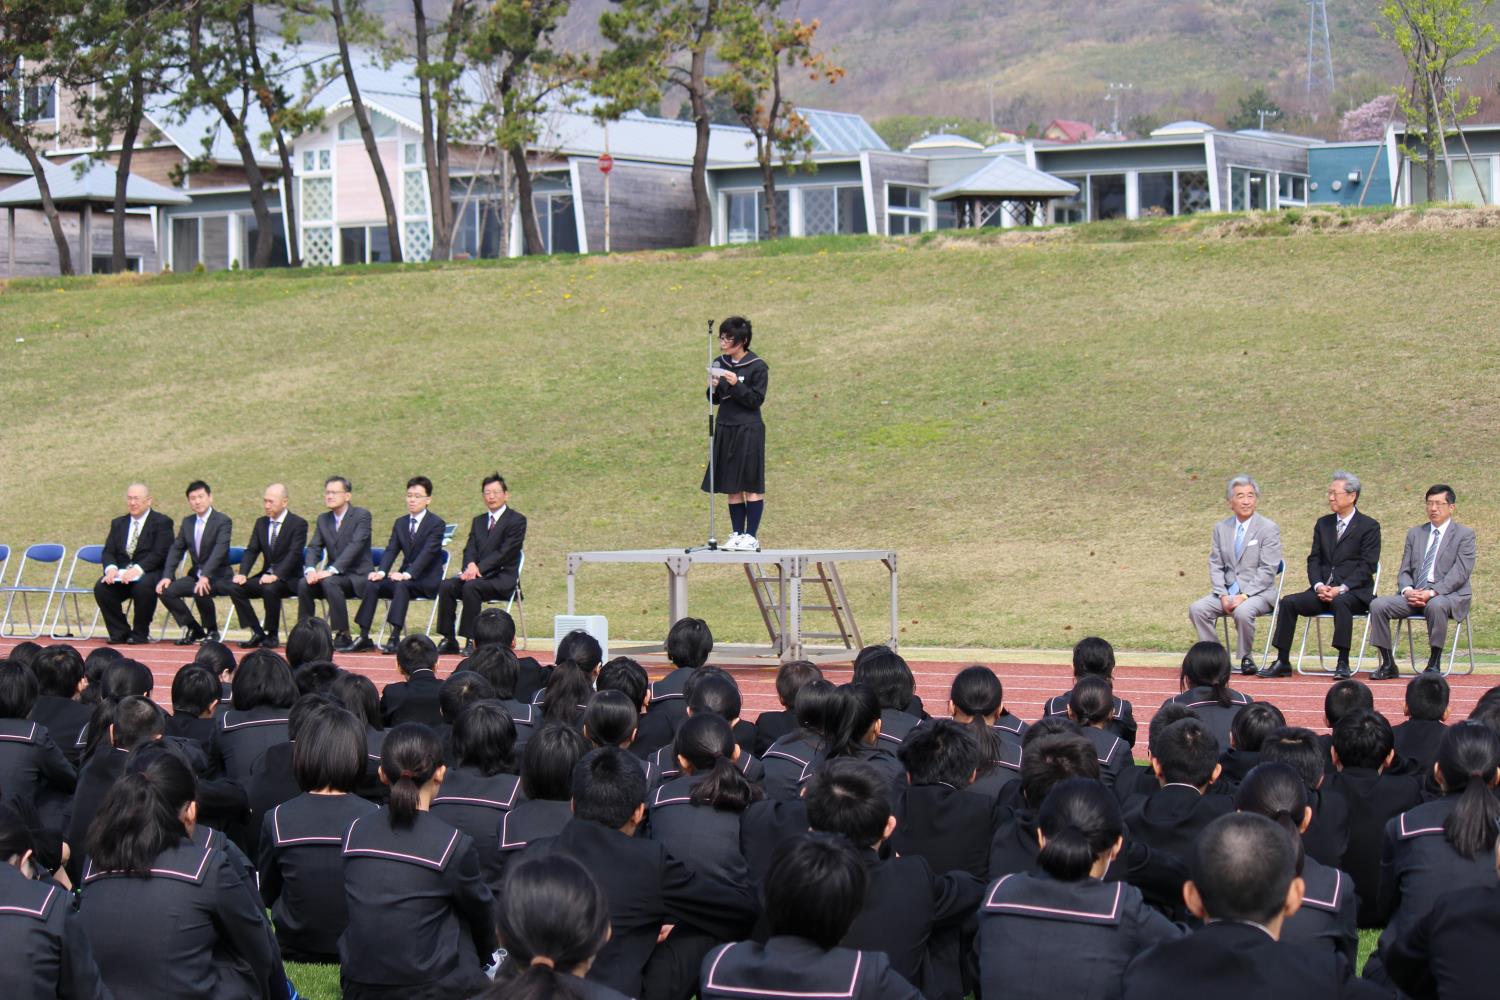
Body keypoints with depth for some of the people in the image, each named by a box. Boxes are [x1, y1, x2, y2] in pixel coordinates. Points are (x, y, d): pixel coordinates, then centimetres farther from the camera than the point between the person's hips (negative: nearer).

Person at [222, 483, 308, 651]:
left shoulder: (298, 523, -7)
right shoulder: (261, 523, 13)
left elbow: (294, 554, -18)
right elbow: (251, 551, 7)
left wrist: (276, 575, -31)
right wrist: (242, 573, -12)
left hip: (288, 579, -6)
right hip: (266, 576, 6)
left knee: (269, 588, -37)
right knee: (233, 587, -16)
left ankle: (272, 636, -17)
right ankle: (257, 633, -10)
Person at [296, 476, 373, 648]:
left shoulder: (362, 515, -8)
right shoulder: (323, 519, 13)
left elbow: (355, 546, -20)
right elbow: (313, 548, 6)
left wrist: (331, 570, -30)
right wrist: (310, 569, -17)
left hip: (357, 576, -6)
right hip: (335, 574, 6)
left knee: (329, 582, -34)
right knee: (304, 584, -21)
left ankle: (342, 634, -25)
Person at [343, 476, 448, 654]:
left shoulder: (436, 524, -7)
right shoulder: (400, 523, 13)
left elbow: (428, 552, -20)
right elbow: (391, 550, 4)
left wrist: (407, 574, -33)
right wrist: (381, 571, -17)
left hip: (427, 580, -6)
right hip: (405, 576, 6)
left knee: (401, 585, -35)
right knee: (372, 585, -17)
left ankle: (395, 638, -40)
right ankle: (364, 638, -19)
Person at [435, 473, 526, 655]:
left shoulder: (517, 520, -1)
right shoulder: (478, 521, 21)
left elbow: (505, 553, -11)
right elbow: (469, 550, 9)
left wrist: (479, 569, -20)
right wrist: (471, 565, -15)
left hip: (502, 577, -6)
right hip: (478, 573, 6)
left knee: (471, 586, -34)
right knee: (446, 586, -20)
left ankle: (472, 640, -30)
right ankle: (448, 640, -18)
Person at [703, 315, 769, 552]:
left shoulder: (757, 367, -8)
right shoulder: (720, 363, 8)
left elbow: (756, 400, -11)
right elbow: (715, 399, 13)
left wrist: (736, 385, -23)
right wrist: (713, 388, -8)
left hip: (749, 430, -5)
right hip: (725, 428, 6)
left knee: (751, 486, -2)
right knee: (732, 487, 7)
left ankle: (751, 536, 0)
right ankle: (737, 534, 11)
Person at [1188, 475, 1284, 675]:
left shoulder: (1269, 529, -3)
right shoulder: (1221, 528, 12)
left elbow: (1267, 570, -9)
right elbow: (1215, 566, 8)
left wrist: (1244, 596, -18)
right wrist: (1223, 595, -8)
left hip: (1258, 592, -5)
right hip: (1227, 591, 5)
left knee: (1243, 611, -36)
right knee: (1196, 609, -20)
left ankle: (1246, 657, -12)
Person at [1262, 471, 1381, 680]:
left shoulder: (1369, 526, -1)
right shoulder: (1323, 524, 17)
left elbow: (1367, 566, -8)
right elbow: (1314, 560, 12)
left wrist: (1341, 589, -19)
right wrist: (1318, 585, -8)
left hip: (1354, 592, -5)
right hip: (1323, 590, 5)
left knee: (1340, 603, -38)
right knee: (1288, 602, -18)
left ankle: (1343, 663, -34)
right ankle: (1282, 662, -16)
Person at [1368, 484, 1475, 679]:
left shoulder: (1464, 534, 3)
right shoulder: (1415, 534, 19)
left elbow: (1460, 573, -9)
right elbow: (1405, 571, 15)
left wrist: (1432, 593, -21)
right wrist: (1407, 590, -9)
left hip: (1448, 595, -5)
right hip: (1414, 595, 5)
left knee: (1436, 605, -40)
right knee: (1378, 605, -19)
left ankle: (1434, 664, -27)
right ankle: (1388, 665, -13)